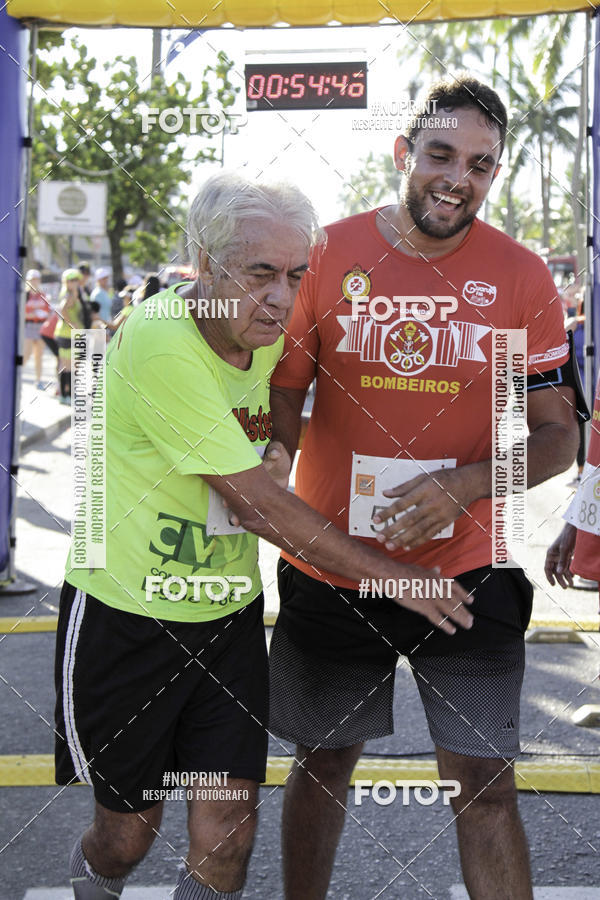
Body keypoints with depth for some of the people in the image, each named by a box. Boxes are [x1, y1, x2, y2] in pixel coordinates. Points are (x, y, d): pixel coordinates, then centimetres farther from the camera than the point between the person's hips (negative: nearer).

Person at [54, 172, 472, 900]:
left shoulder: (268, 334, -1)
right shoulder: (158, 344, -25)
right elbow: (257, 502, -24)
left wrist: (277, 457, 1)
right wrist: (391, 574, -19)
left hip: (229, 614, 6)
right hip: (126, 615, -5)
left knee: (226, 836, 1)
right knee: (127, 834, 11)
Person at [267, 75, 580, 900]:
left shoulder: (521, 277, -5)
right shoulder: (328, 254, -4)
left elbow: (557, 436, -2)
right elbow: (280, 404, 2)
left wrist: (464, 484, -20)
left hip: (466, 570, -1)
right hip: (329, 568, 1)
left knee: (486, 784, 4)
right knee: (323, 762, 17)